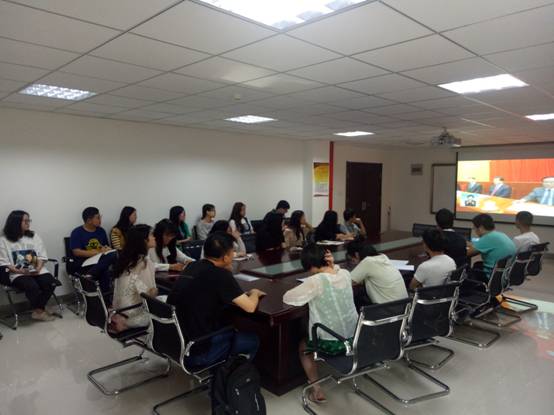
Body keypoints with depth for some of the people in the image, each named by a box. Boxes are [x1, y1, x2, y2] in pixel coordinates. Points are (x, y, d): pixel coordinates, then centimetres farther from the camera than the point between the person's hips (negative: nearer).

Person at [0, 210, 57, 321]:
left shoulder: (34, 237, 14)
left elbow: (42, 256, 10)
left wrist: (38, 269, -10)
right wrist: (21, 271, -16)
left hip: (38, 270, 3)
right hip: (18, 274, -3)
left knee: (50, 283, -26)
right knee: (32, 286, -33)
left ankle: (38, 311, -9)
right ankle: (41, 311, -10)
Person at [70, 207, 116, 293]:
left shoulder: (101, 231, 14)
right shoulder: (77, 232, -1)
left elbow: (107, 247, 22)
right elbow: (76, 252, -12)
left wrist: (107, 249, -4)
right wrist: (99, 252, -19)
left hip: (100, 261, 5)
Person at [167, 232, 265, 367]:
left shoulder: (192, 267, 2)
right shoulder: (220, 275, -21)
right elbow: (250, 307, -18)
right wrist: (255, 293, 2)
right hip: (196, 351, -7)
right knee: (252, 340, 13)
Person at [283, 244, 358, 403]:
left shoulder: (315, 281, -22)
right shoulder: (345, 274, -4)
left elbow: (287, 298, -13)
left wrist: (306, 292, 3)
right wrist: (332, 265, 1)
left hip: (332, 344, -6)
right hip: (354, 339, 6)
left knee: (303, 346, 26)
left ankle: (317, 390, 17)